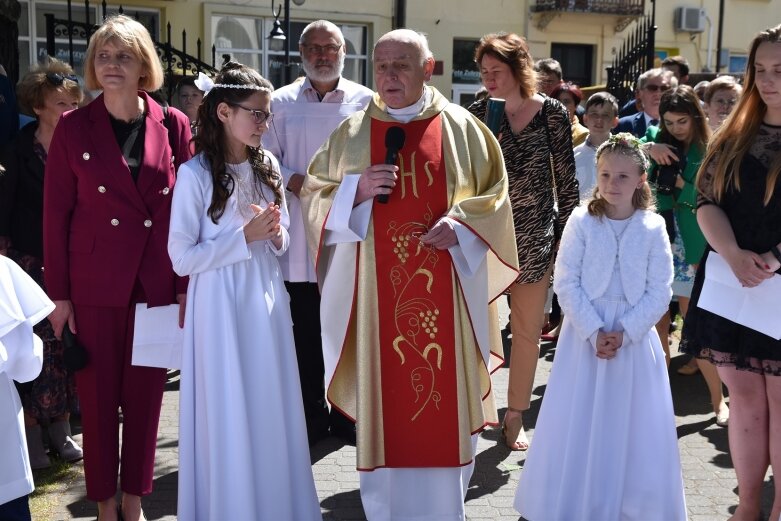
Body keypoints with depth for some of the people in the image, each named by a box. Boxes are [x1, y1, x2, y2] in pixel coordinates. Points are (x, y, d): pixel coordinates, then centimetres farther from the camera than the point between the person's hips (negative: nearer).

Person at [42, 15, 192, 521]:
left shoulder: (174, 125, 0)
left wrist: (186, 284, -1)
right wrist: (59, 292, -3)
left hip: (156, 284, 1)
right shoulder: (73, 127, -3)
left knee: (145, 395, 9)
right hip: (95, 283, -1)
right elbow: (55, 213, -1)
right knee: (98, 395, 7)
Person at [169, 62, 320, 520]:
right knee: (230, 411, 4)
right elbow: (182, 259, -14)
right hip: (222, 304, -5)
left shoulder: (267, 166, 5)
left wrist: (275, 235, -7)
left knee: (272, 405, 12)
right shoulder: (196, 174, -12)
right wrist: (245, 236, -17)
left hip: (266, 299, 5)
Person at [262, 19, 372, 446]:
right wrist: (295, 183, -12)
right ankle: (311, 418, 22)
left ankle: (346, 414, 22)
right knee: (305, 337, 9)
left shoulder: (365, 102, 4)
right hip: (299, 239, 1)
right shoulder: (281, 103, 7)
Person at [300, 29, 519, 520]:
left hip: (442, 292, 0)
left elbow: (492, 192, 6)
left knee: (445, 405, 6)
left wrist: (459, 224, -12)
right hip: (376, 290, 1)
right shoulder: (352, 132, 7)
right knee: (383, 405, 5)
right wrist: (356, 190, -11)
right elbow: (314, 194, 8)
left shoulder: (461, 127, 3)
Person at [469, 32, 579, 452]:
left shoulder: (552, 113, -3)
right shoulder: (478, 113, -1)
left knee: (527, 330, 10)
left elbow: (566, 179, 1)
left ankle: (515, 416, 25)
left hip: (534, 236, 0)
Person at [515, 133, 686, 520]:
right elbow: (566, 284, -7)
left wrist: (623, 332, -13)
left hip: (635, 338, 1)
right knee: (579, 425, 5)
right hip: (585, 334, 0)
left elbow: (659, 292, -3)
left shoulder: (653, 227, -2)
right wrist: (594, 332, -14)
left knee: (633, 426, 5)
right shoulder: (581, 221, -4)